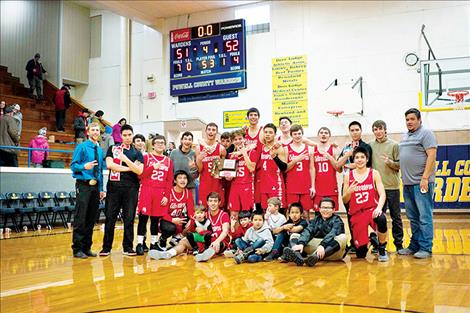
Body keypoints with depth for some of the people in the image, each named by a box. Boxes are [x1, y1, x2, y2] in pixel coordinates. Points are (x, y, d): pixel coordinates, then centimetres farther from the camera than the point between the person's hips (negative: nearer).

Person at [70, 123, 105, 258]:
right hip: (84, 186, -6)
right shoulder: (82, 147, -1)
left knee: (91, 219, 9)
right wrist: (84, 167, -27)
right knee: (80, 219, -7)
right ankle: (77, 249, 0)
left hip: (96, 187, 6)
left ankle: (87, 248, 17)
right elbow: (73, 165, -7)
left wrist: (101, 189, 15)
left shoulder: (100, 150, 16)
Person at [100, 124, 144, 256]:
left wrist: (125, 159, -12)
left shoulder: (137, 153, 11)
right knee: (110, 217, 1)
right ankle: (106, 247, 8)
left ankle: (128, 247, 11)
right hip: (114, 186, 0)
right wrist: (129, 168, -5)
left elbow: (139, 171, -3)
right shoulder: (112, 149, 11)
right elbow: (109, 165, -5)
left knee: (129, 218, 3)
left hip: (131, 188, 1)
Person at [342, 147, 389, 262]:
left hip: (372, 209, -1)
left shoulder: (374, 174, 1)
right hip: (356, 213, 1)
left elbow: (382, 194, -8)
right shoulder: (348, 176, 4)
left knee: (381, 219, -41)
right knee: (360, 254, -4)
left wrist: (379, 207, -27)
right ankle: (371, 239, 36)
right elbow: (344, 201, 6)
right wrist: (349, 191, -16)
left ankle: (382, 249, -11)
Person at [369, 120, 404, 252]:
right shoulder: (370, 146, 6)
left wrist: (390, 162, -18)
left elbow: (400, 165, -1)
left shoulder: (394, 145, 0)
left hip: (392, 186, -2)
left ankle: (399, 243, 15)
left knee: (396, 216, 6)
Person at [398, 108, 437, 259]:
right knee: (413, 217, 12)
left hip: (421, 183, -8)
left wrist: (425, 178, -19)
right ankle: (414, 246, 19)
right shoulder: (405, 136, 18)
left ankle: (426, 248, 0)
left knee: (424, 217, -4)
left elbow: (431, 156, -13)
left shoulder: (425, 133, -5)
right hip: (407, 184, 8)